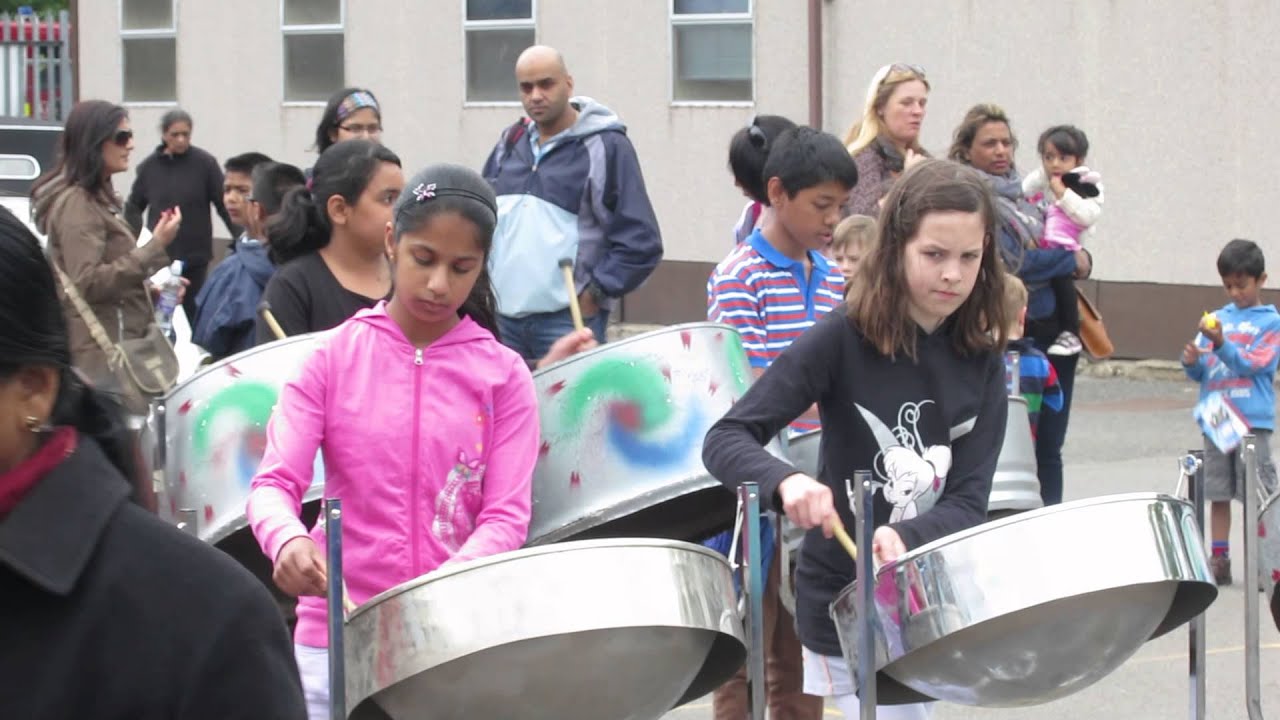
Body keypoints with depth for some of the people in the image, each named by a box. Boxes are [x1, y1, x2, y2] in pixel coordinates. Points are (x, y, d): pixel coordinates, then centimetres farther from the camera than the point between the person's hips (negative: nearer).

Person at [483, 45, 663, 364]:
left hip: (568, 322, -6)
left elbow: (640, 241, -10)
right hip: (502, 316, 6)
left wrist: (595, 293, -11)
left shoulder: (605, 147, -5)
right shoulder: (510, 144, 14)